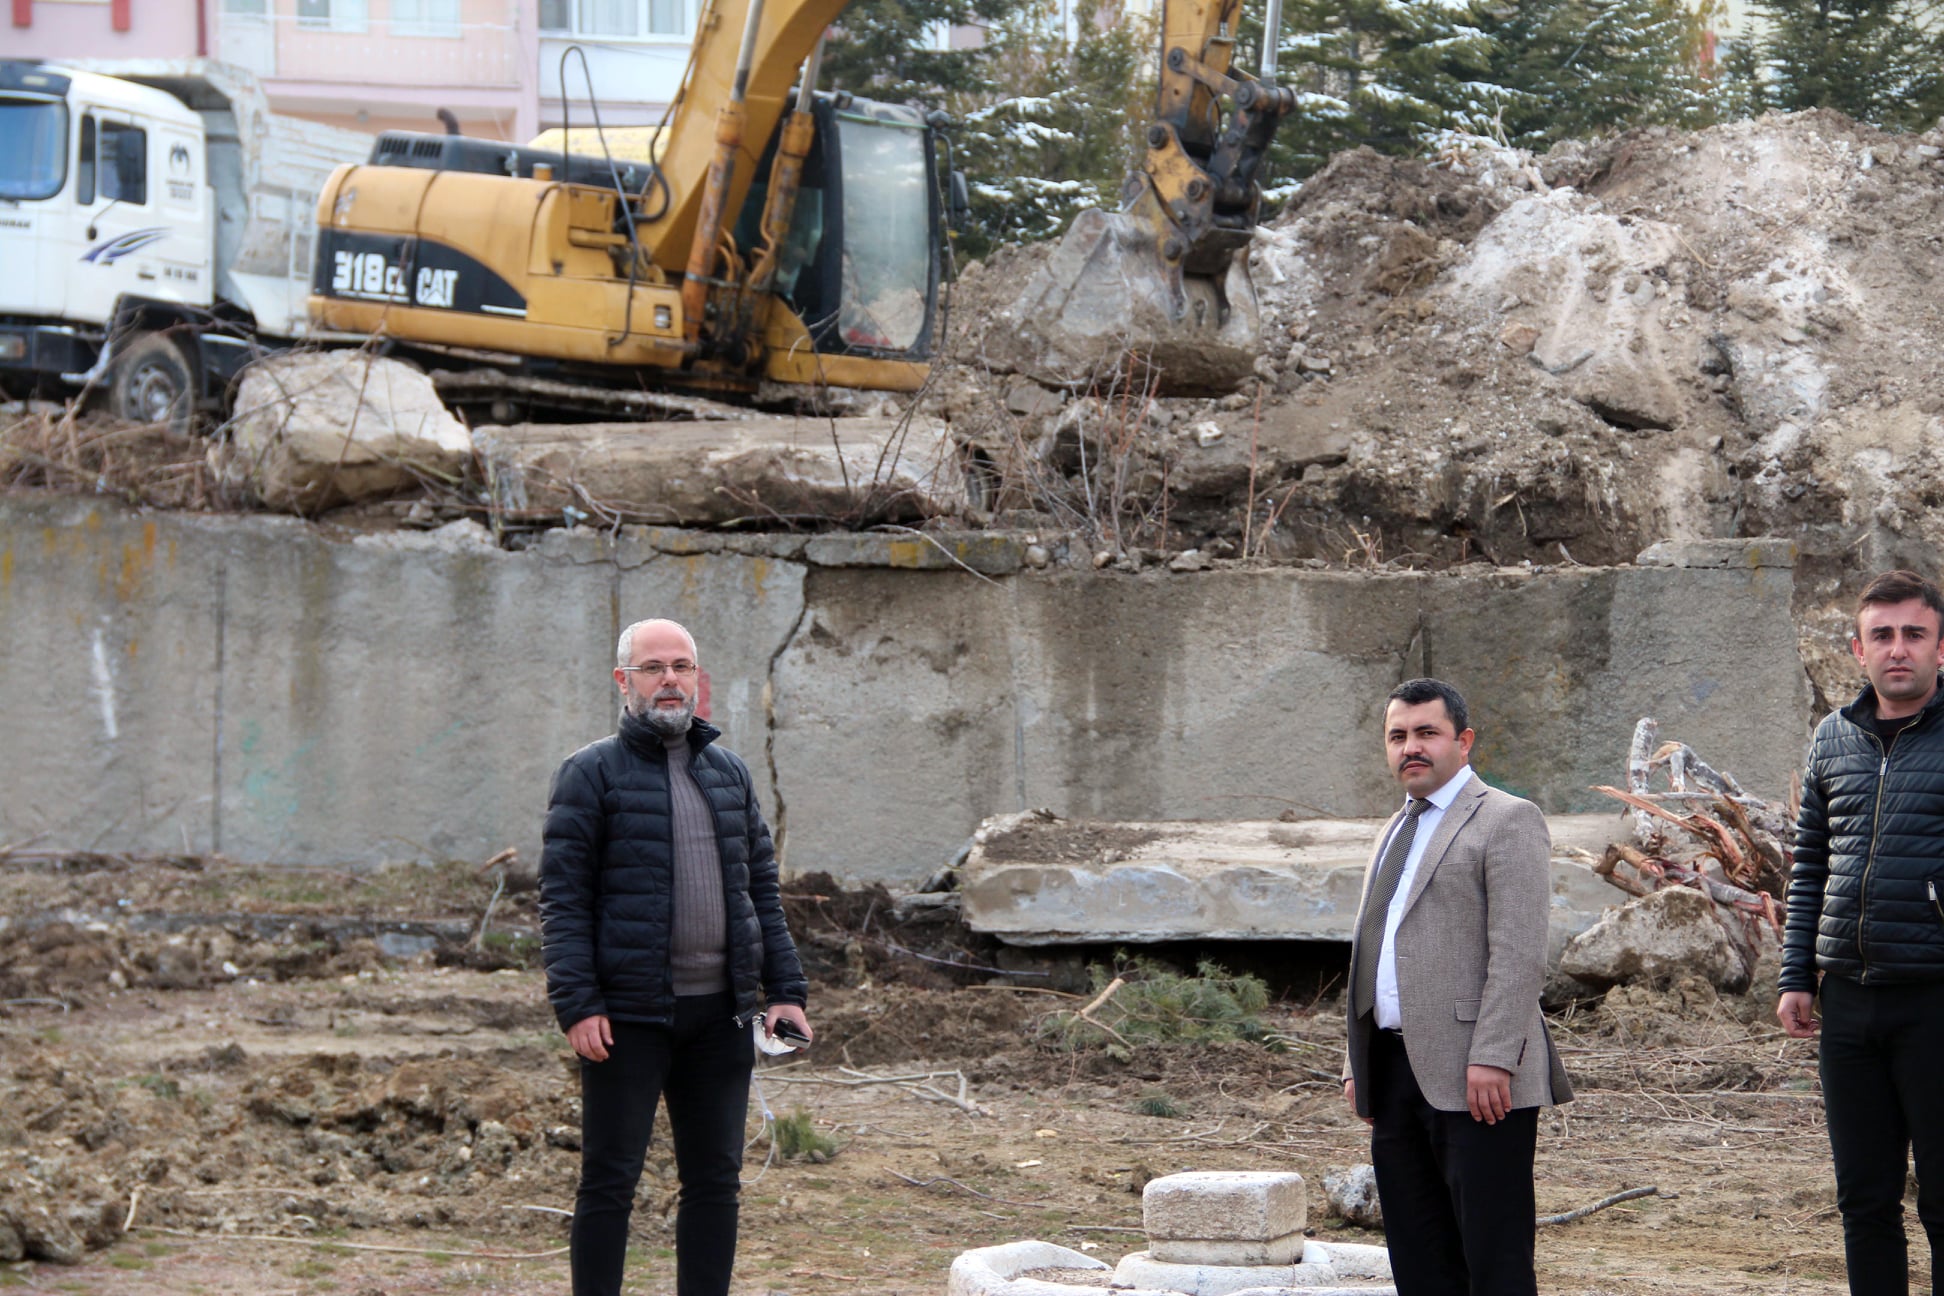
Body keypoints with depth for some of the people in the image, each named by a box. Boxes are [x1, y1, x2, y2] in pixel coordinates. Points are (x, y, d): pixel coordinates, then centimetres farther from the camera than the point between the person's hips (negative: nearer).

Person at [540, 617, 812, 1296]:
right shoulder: (591, 774, -2)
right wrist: (577, 1004, -15)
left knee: (715, 1179, 9)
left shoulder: (729, 773, 14)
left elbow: (762, 887, 17)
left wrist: (785, 989, 8)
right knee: (610, 1181, -1)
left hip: (721, 1012, 5)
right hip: (629, 1016, -5)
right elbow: (563, 899, -6)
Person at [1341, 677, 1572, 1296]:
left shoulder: (1507, 821, -5)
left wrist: (1492, 1059, -21)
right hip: (1396, 1075, 8)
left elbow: (1518, 951, -14)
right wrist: (1358, 1062, 18)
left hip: (1476, 1081, -8)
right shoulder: (1398, 831, 22)